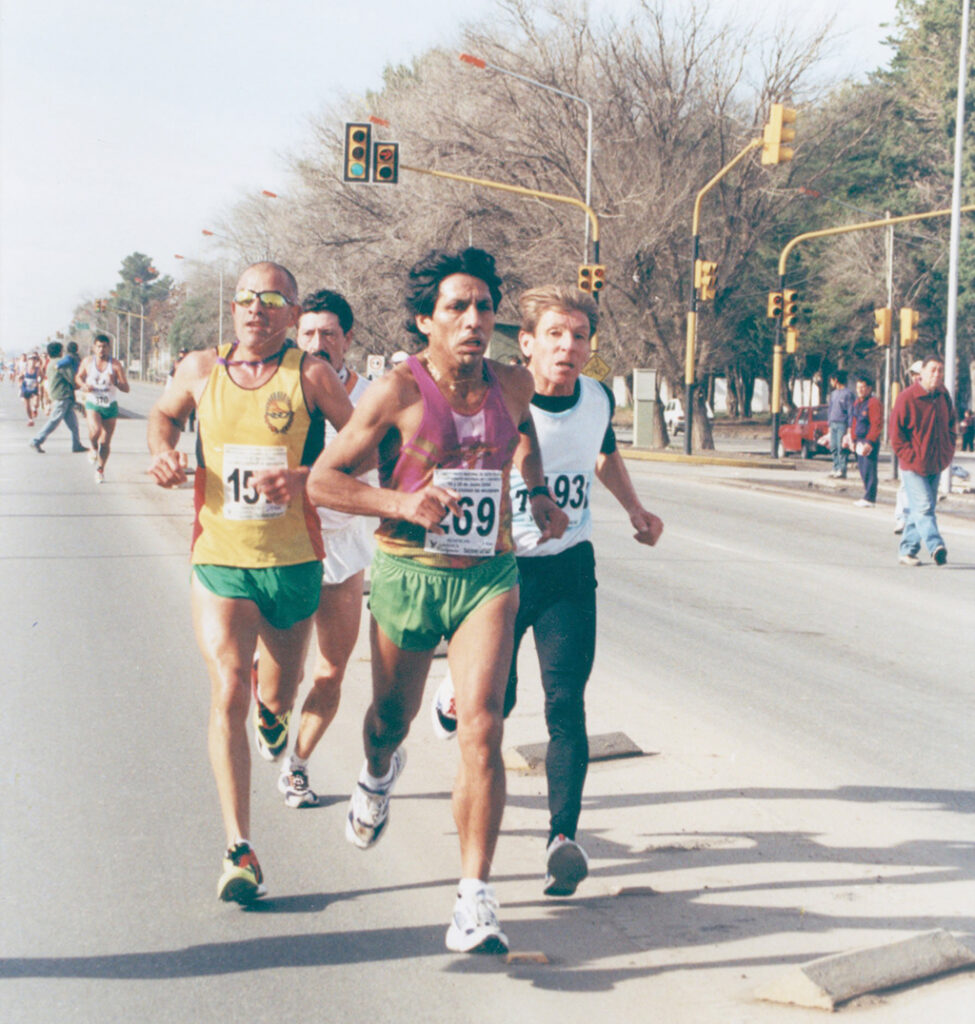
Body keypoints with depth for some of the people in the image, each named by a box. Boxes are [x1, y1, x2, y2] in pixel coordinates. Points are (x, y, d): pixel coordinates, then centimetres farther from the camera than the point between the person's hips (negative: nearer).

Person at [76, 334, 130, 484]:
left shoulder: (115, 365, -7)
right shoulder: (88, 361, 0)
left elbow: (126, 388, -9)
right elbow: (79, 377, 17)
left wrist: (115, 382, -29)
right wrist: (83, 385, -5)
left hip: (110, 406, 0)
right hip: (92, 404, 0)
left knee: (105, 442, 4)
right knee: (95, 431, -29)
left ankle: (100, 469, 25)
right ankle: (94, 448, 6)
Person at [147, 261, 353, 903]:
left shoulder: (310, 375, -7)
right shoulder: (201, 370, 2)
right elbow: (164, 413, 23)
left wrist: (303, 476, -19)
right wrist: (164, 453, 2)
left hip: (293, 562, 0)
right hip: (219, 561, 0)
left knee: (276, 696, 18)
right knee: (228, 691, -16)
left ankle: (273, 710, 59)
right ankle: (240, 850, -15)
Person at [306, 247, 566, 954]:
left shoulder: (512, 385, 1)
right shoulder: (399, 391, -12)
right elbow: (323, 479, -9)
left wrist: (539, 494, 17)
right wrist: (400, 503, -23)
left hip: (488, 576, 1)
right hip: (407, 573, -1)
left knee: (482, 725, -16)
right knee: (393, 718, 18)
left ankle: (476, 895, -11)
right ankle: (379, 774, 57)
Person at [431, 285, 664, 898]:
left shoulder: (600, 399, -2)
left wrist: (637, 510, 12)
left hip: (570, 570, 2)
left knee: (566, 702, -11)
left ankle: (564, 835, -15)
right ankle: (453, 698, 47)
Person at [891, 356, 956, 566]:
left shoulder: (944, 397, 7)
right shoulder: (907, 398, -12)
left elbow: (951, 425, 22)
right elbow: (896, 433, -8)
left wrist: (948, 452, 9)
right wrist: (911, 458, -12)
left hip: (936, 466, 6)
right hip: (913, 467, -6)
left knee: (919, 510, 10)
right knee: (924, 509, -15)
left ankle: (907, 551, 18)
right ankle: (936, 547, -27)